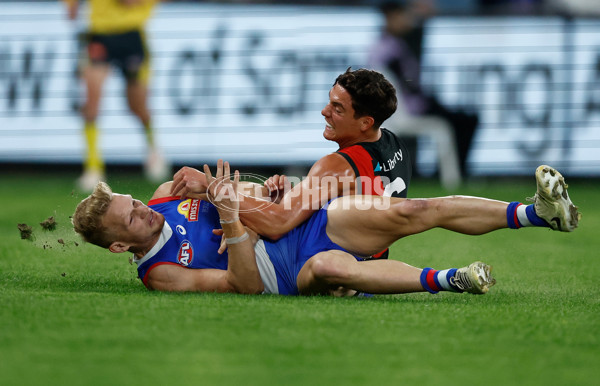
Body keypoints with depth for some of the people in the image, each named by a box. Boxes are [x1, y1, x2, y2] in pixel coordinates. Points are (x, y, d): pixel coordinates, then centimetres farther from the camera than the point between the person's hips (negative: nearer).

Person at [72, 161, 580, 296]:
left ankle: (538, 212, -17)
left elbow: (231, 193, 18)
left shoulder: (168, 194, 6)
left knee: (405, 213, -14)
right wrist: (230, 219, -31)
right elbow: (247, 284, -20)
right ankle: (443, 281, -38)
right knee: (327, 265, -42)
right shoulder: (160, 276, -12)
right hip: (291, 276, -6)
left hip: (307, 221, 6)